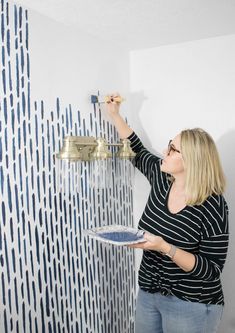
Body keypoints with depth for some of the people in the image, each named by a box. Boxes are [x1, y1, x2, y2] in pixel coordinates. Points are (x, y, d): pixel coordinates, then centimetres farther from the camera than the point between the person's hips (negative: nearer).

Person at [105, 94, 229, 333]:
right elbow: (137, 151, 13)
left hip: (190, 306, -5)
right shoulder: (161, 179, -5)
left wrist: (165, 248, -32)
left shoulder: (212, 206, -22)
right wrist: (114, 114, 13)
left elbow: (212, 269, -20)